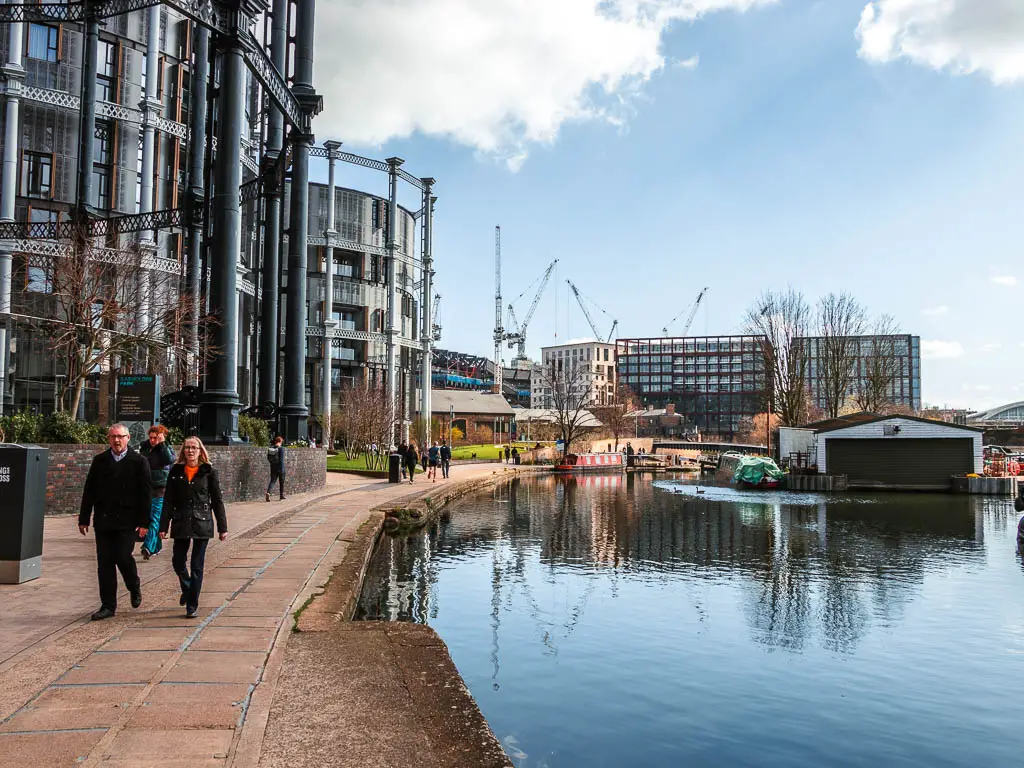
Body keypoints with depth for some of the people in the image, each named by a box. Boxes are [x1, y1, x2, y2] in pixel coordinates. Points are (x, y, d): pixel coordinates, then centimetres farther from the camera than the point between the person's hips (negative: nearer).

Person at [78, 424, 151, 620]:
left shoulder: (138, 462, 0)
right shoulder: (99, 461, 9)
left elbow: (145, 494, -3)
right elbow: (89, 491, 11)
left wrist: (144, 522, -8)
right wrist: (84, 518, 7)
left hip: (127, 521, -3)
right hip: (103, 521, 3)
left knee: (123, 556, -12)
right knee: (104, 563, 4)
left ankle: (134, 587, 19)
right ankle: (108, 605, 13)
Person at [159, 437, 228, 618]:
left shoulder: (209, 472, -1)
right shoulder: (175, 472, 4)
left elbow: (217, 500, 1)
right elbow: (168, 501, 5)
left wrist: (222, 527, -1)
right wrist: (163, 526, -2)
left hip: (202, 523, -2)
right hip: (181, 523, 2)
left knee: (197, 566, 1)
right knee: (177, 561, 6)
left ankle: (192, 606, 10)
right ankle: (187, 589, 37)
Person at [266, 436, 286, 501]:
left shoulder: (270, 448, 3)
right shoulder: (281, 448, -13)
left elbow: (268, 458, 9)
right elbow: (281, 459, -18)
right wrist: (282, 468, -17)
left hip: (273, 468, 4)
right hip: (280, 467, -4)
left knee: (272, 481, 5)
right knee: (281, 482, 12)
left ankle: (268, 492, -21)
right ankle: (282, 496, 21)